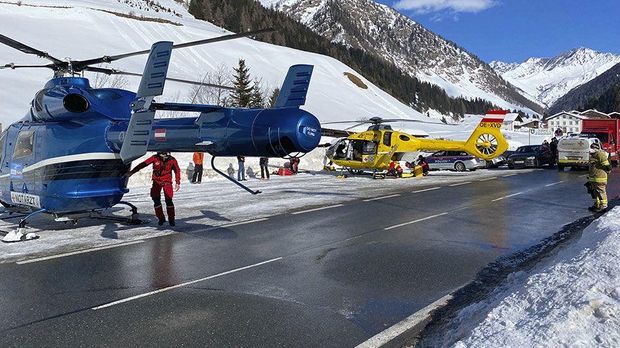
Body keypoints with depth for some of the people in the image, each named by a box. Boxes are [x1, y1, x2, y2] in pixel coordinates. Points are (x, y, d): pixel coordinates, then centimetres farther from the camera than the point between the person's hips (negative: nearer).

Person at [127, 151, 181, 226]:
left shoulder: (172, 160, -10)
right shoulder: (155, 158, -13)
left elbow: (177, 171, 4)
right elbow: (143, 164, -12)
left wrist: (177, 183, 4)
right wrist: (132, 172, -14)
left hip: (167, 181, -1)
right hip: (156, 181, 1)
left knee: (168, 200, -10)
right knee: (156, 200, -5)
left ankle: (171, 219, 3)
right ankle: (161, 218, 11)